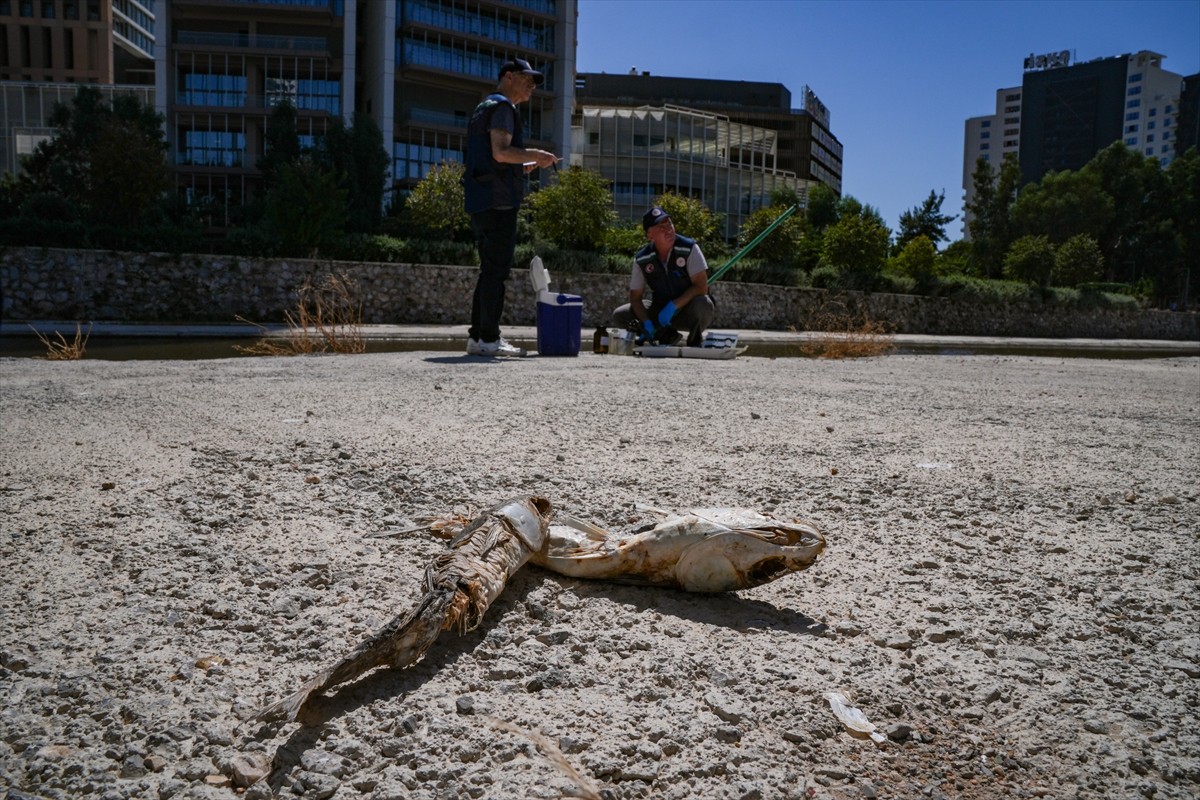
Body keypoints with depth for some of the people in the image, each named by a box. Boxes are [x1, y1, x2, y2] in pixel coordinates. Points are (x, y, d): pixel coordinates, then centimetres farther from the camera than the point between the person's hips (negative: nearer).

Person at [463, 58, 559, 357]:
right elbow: (501, 151, -19)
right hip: (498, 201, -10)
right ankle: (489, 338, -10)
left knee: (489, 270, 10)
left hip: (478, 200, 10)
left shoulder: (484, 108, 26)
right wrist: (536, 156, -7)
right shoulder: (501, 106, -5)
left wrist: (524, 167, 22)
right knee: (496, 270, -10)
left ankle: (477, 336, 11)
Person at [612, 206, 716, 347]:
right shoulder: (642, 259, -8)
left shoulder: (689, 249, -17)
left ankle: (695, 341, -5)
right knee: (619, 315, -13)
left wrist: (673, 306, -28)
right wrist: (646, 323, -20)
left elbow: (701, 286, -20)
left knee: (702, 305, -38)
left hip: (688, 311, -3)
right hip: (660, 311, 3)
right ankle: (667, 336, 5)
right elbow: (635, 297, -3)